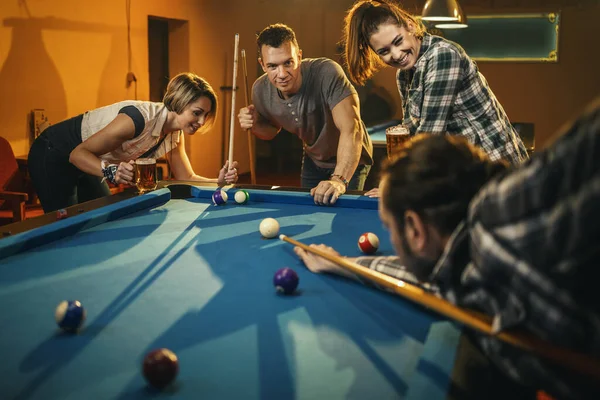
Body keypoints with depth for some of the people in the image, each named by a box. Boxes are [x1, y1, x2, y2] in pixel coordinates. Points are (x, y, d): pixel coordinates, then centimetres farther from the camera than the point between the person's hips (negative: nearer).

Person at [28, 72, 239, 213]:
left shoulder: (175, 134, -11)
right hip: (54, 156, -8)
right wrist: (111, 171, -51)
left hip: (86, 163, 8)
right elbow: (78, 154, -32)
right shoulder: (140, 117, -36)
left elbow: (186, 178, -4)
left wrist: (219, 181, -23)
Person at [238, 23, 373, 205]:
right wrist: (255, 125, -22)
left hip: (349, 159, -5)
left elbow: (351, 129, -46)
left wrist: (339, 180, -59)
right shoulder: (260, 90, -18)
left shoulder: (327, 73, -37)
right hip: (313, 160, 5)